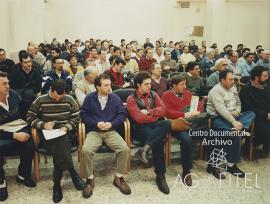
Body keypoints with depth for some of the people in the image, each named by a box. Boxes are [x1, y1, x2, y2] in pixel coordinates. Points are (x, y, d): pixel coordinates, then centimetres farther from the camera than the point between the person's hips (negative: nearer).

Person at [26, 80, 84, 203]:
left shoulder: (70, 100, 4)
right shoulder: (40, 101, 3)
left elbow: (76, 118, 7)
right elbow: (29, 117, 6)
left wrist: (66, 127, -11)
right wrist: (43, 124, -10)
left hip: (66, 133, 1)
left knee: (59, 151, -32)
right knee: (61, 150, -33)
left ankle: (57, 184, -21)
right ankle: (73, 175, -22)